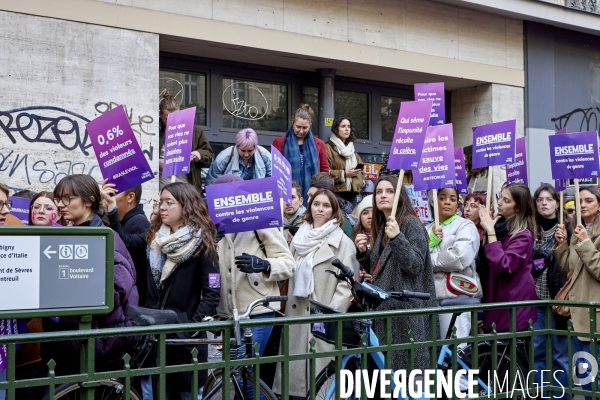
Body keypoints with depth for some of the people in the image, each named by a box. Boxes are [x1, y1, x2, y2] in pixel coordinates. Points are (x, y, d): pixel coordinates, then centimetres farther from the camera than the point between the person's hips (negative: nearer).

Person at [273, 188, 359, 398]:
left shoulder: (342, 242, -2)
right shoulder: (299, 238, 15)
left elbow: (348, 284, -8)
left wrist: (331, 313, -16)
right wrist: (287, 306, 10)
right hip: (296, 314, 5)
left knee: (321, 369, -5)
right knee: (294, 367, 6)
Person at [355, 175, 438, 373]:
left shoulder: (411, 223, -7)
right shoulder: (381, 226, 15)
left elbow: (415, 266, -17)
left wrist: (397, 238, -26)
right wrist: (363, 253, 3)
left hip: (406, 308, -8)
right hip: (384, 306, 8)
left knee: (408, 364, -6)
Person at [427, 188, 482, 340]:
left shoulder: (466, 226, 0)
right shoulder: (429, 229, 18)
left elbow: (460, 257, -17)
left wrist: (429, 259, -5)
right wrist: (431, 242, -8)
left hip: (455, 295, -6)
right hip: (430, 295, 6)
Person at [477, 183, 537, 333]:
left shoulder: (523, 236, -14)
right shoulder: (499, 226, 9)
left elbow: (503, 265, -26)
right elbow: (483, 261, 12)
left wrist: (490, 232, -23)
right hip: (496, 300, 8)